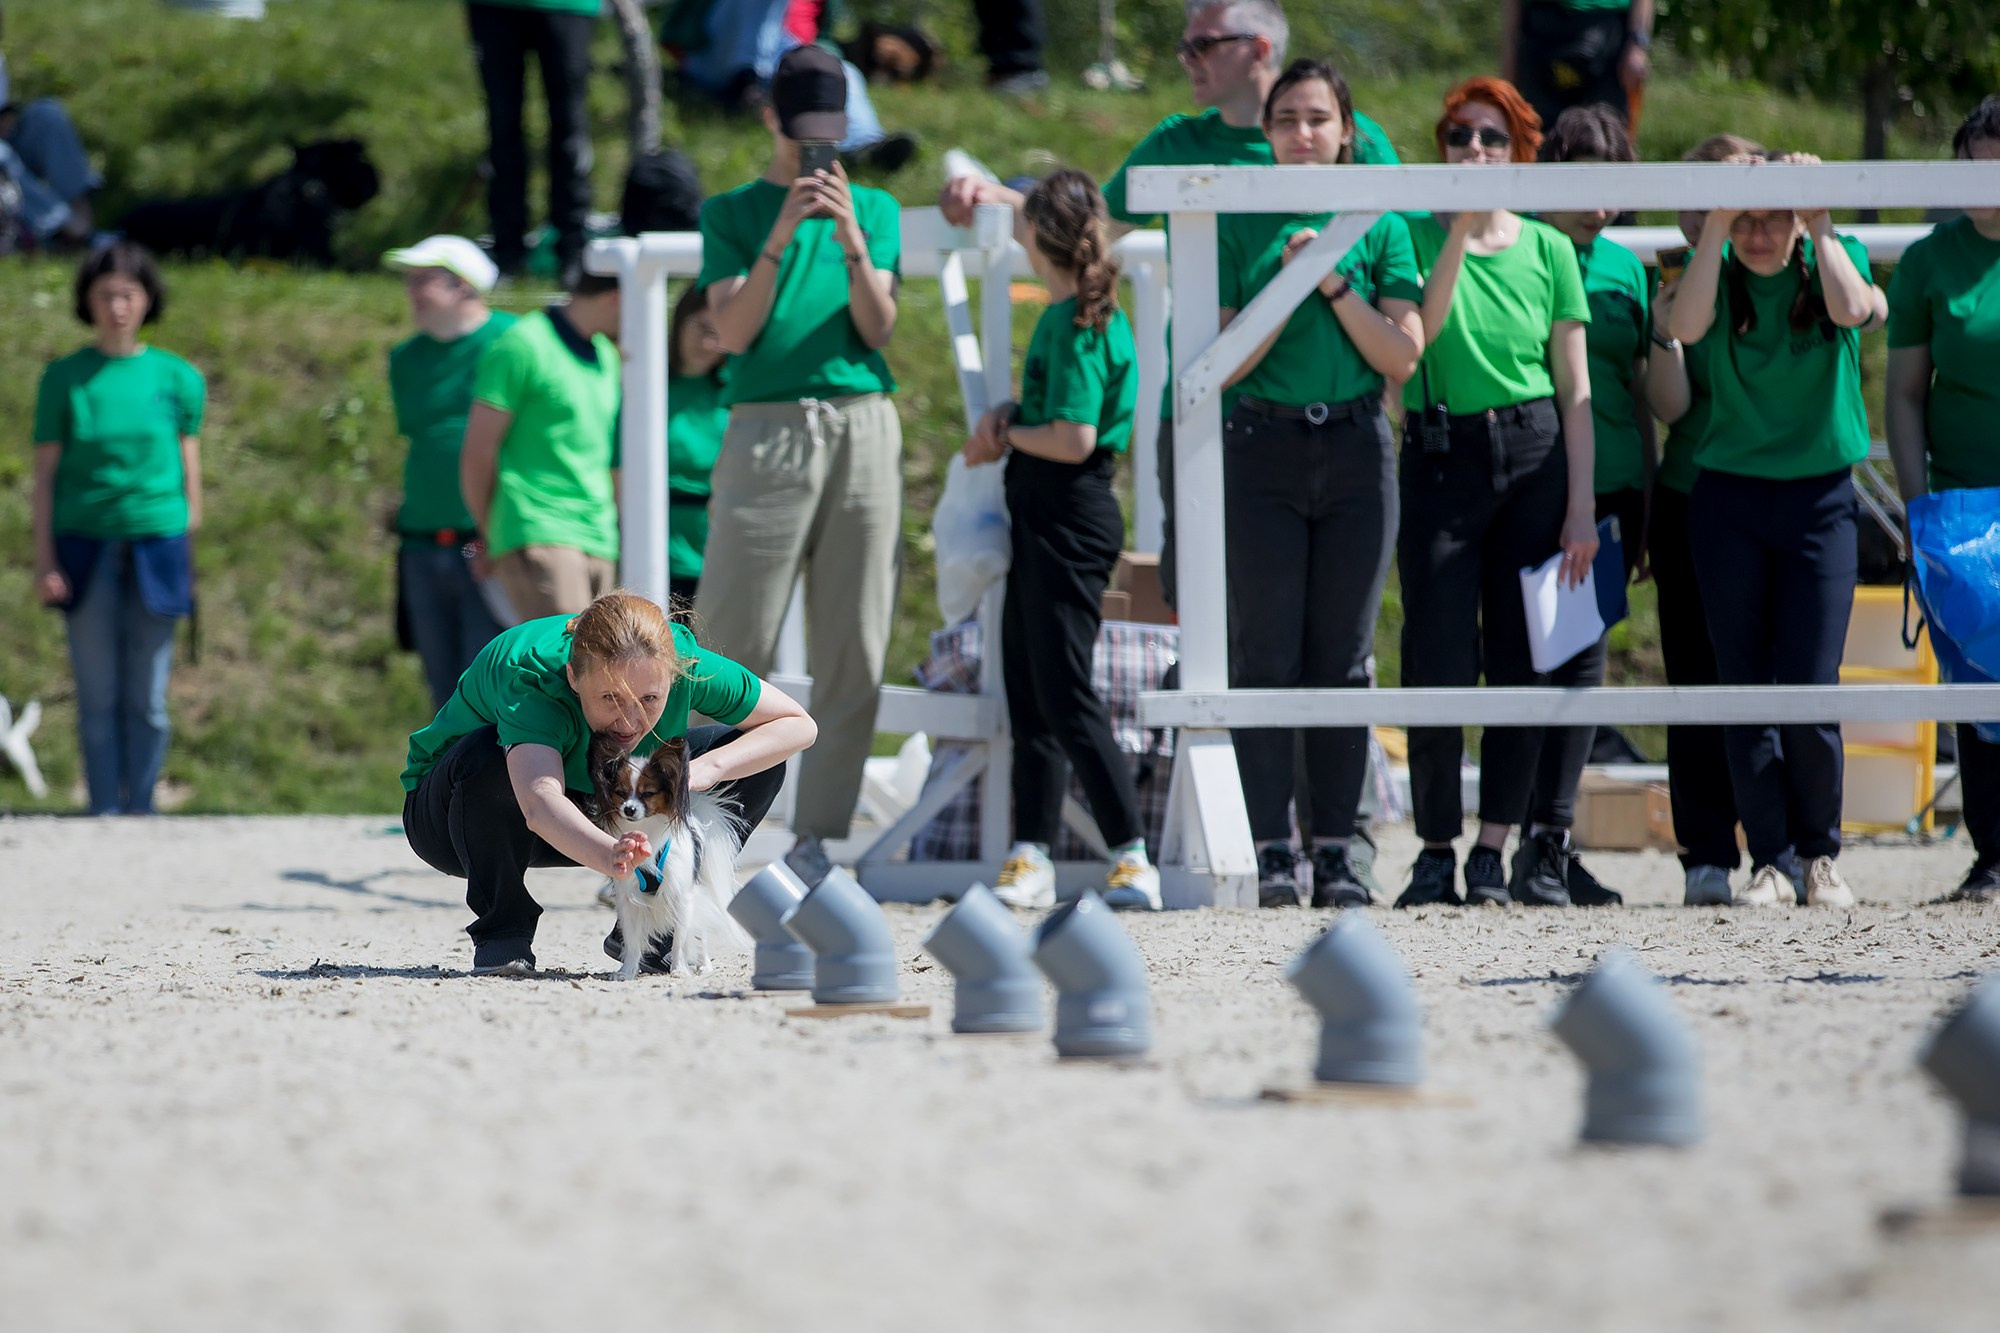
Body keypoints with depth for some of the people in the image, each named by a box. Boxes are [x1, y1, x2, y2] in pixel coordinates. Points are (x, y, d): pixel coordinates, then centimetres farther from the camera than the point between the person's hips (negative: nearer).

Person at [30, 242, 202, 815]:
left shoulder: (177, 378, 4)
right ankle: (104, 817, 7)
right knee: (98, 697, 1)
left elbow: (190, 472, 9)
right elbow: (45, 473, 3)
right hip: (86, 547, 0)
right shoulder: (64, 379, 2)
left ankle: (140, 815, 11)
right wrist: (44, 560, -2)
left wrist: (189, 554, 6)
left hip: (156, 548, 0)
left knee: (147, 699, 3)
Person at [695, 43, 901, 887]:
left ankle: (816, 839, 2)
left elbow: (877, 328, 3)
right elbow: (734, 331, -2)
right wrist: (783, 235, -12)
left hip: (862, 428, 2)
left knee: (852, 652, -1)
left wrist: (850, 238, -12)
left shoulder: (874, 209, 15)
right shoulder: (734, 212, 10)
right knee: (733, 642, -7)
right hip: (767, 429, -2)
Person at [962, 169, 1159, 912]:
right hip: (1044, 518, 10)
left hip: (1070, 517, -10)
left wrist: (1008, 436, -6)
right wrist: (1007, 415, 9)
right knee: (1028, 691, 9)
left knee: (1065, 696, -11)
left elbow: (1074, 438, -22)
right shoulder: (1069, 315, 13)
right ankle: (1031, 857, 9)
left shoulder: (1075, 326, -16)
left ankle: (1133, 859, -10)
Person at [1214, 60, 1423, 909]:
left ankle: (1336, 852, 4)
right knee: (1266, 656, -4)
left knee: (1343, 660, 2)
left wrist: (1336, 286, -10)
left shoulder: (1378, 227, 7)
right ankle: (1273, 851, -3)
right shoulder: (1237, 228, 4)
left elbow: (1402, 358, 1)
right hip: (1263, 448, -1)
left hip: (1355, 448, 1)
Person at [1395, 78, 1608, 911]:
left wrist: (1581, 506, -1)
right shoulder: (1416, 235, 5)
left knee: (1524, 662, -1)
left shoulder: (1547, 249, 8)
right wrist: (1459, 232, -15)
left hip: (1533, 452, 1)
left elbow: (1575, 388, 6)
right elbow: (1417, 334, -12)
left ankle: (1496, 849, 4)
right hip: (1440, 457, -1)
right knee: (1439, 666, -5)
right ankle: (1435, 851, 3)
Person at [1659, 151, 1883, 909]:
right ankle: (1767, 860, 6)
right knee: (1744, 684, 0)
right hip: (1728, 498, 1)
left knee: (1810, 687, -6)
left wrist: (1819, 225, -20)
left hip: (1819, 497, -1)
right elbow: (1684, 327, -20)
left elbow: (1851, 308, -20)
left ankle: (1821, 854, 11)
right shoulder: (1718, 273, 1)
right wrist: (1714, 228, -21)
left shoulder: (1834, 259, 2)